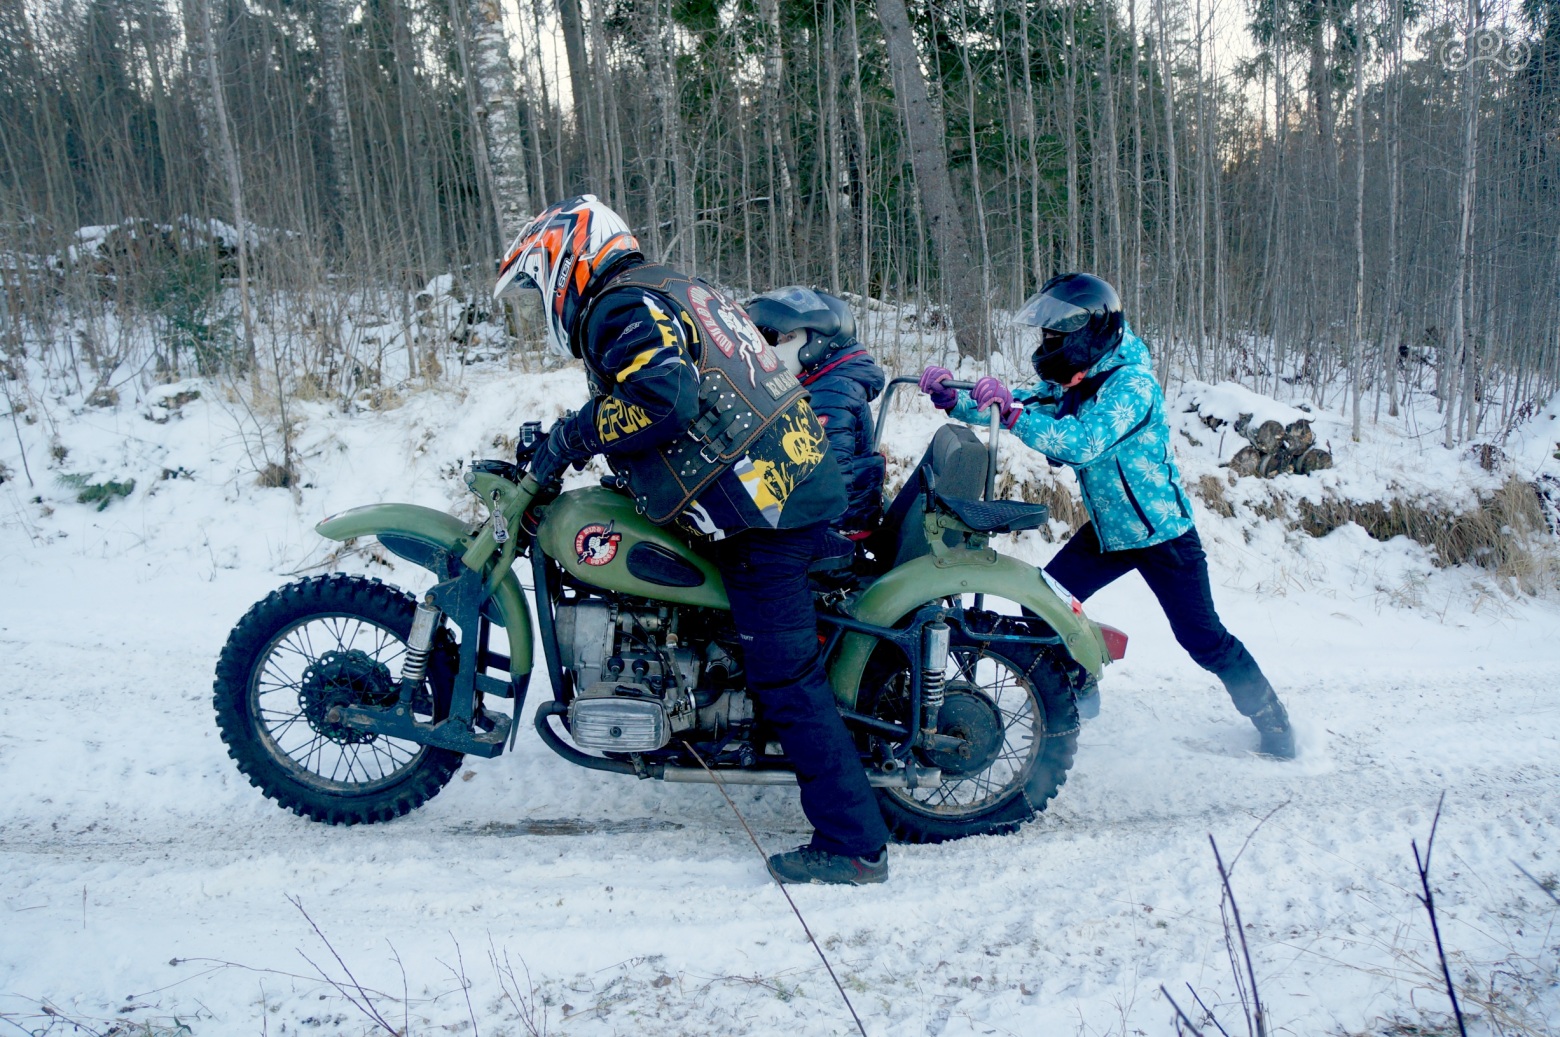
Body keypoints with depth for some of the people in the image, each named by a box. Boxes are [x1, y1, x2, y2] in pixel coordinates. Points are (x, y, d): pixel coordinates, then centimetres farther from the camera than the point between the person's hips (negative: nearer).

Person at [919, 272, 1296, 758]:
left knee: (1203, 638, -1)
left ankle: (1274, 722, 19)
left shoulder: (1131, 383, -23)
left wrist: (1012, 412, -43)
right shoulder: (1068, 385, 2)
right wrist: (952, 398, -16)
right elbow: (1001, 407, 2)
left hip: (1161, 532, -7)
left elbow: (1083, 443, -37)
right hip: (1106, 530, 7)